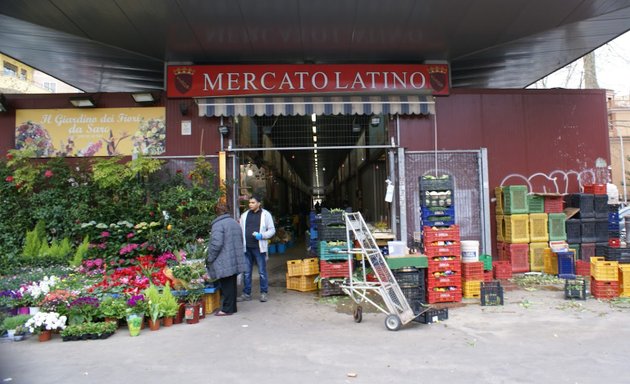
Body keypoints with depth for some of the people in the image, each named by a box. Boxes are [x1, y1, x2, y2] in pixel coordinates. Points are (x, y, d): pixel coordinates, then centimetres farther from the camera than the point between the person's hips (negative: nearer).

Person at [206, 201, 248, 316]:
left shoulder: (218, 224, -13)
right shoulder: (235, 223, 13)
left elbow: (216, 244, -20)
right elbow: (240, 241, 21)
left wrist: (210, 259, -10)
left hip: (224, 263, -8)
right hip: (236, 261, 8)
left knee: (226, 285, 0)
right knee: (232, 284, 14)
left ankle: (227, 309, 6)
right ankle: (232, 307, 22)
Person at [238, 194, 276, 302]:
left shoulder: (265, 214, 0)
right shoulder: (244, 215, 11)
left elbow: (272, 230, 0)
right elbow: (240, 230, 14)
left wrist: (262, 235, -17)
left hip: (259, 248, -4)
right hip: (246, 248, 4)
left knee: (262, 272, 4)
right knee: (246, 272, 10)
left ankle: (264, 293, 16)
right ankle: (246, 294, 20)